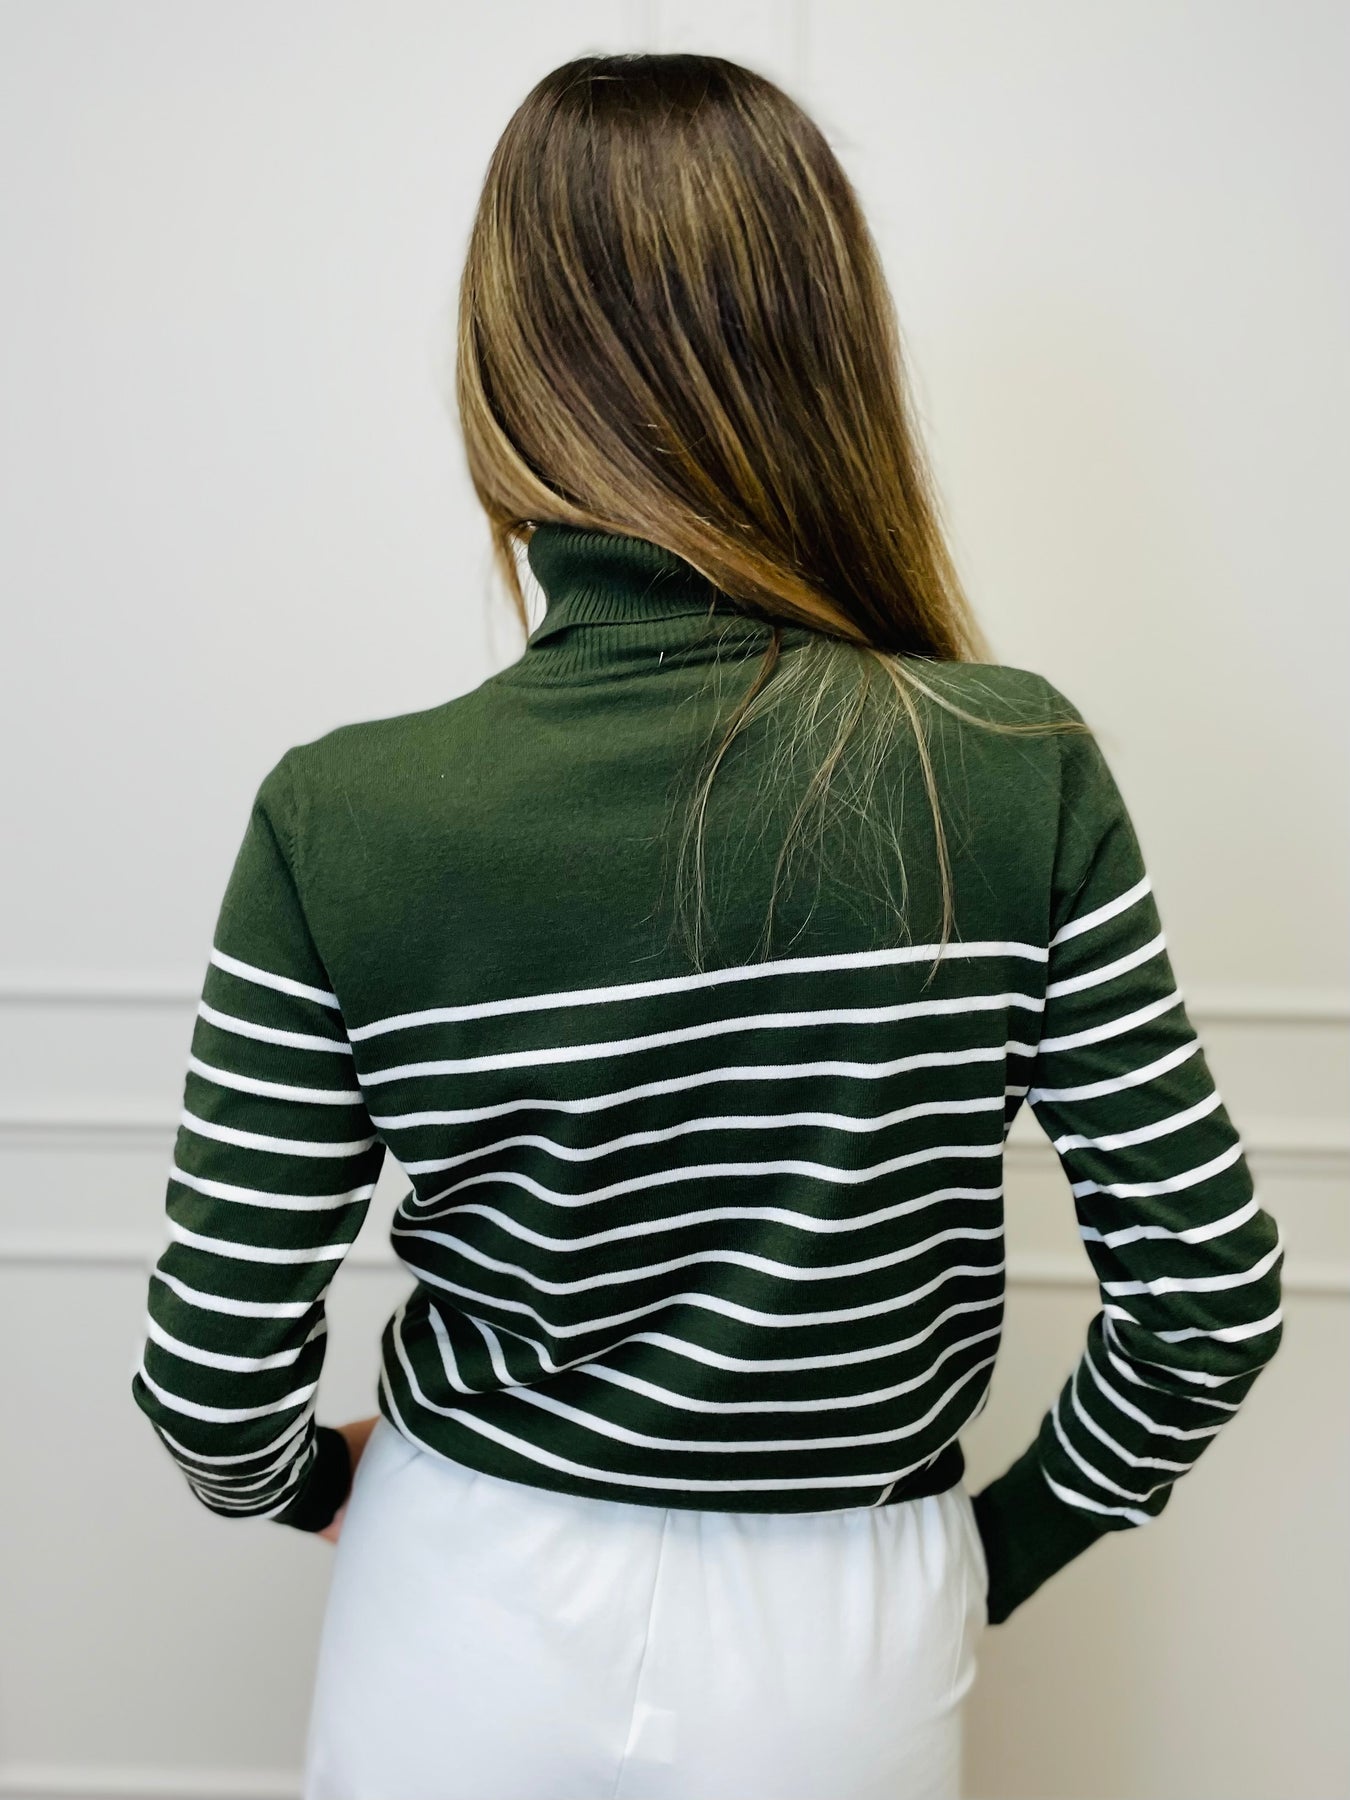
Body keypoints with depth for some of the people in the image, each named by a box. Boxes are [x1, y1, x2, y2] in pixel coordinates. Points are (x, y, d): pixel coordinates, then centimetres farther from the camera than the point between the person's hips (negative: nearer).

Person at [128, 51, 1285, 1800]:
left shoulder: (340, 820, -20)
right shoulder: (1022, 775, -18)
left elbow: (216, 1378, -13)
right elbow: (1208, 1291, -12)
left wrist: (315, 1480, 9)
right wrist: (1005, 1540, 5)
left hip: (468, 1621, 0)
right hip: (847, 1654, 1)